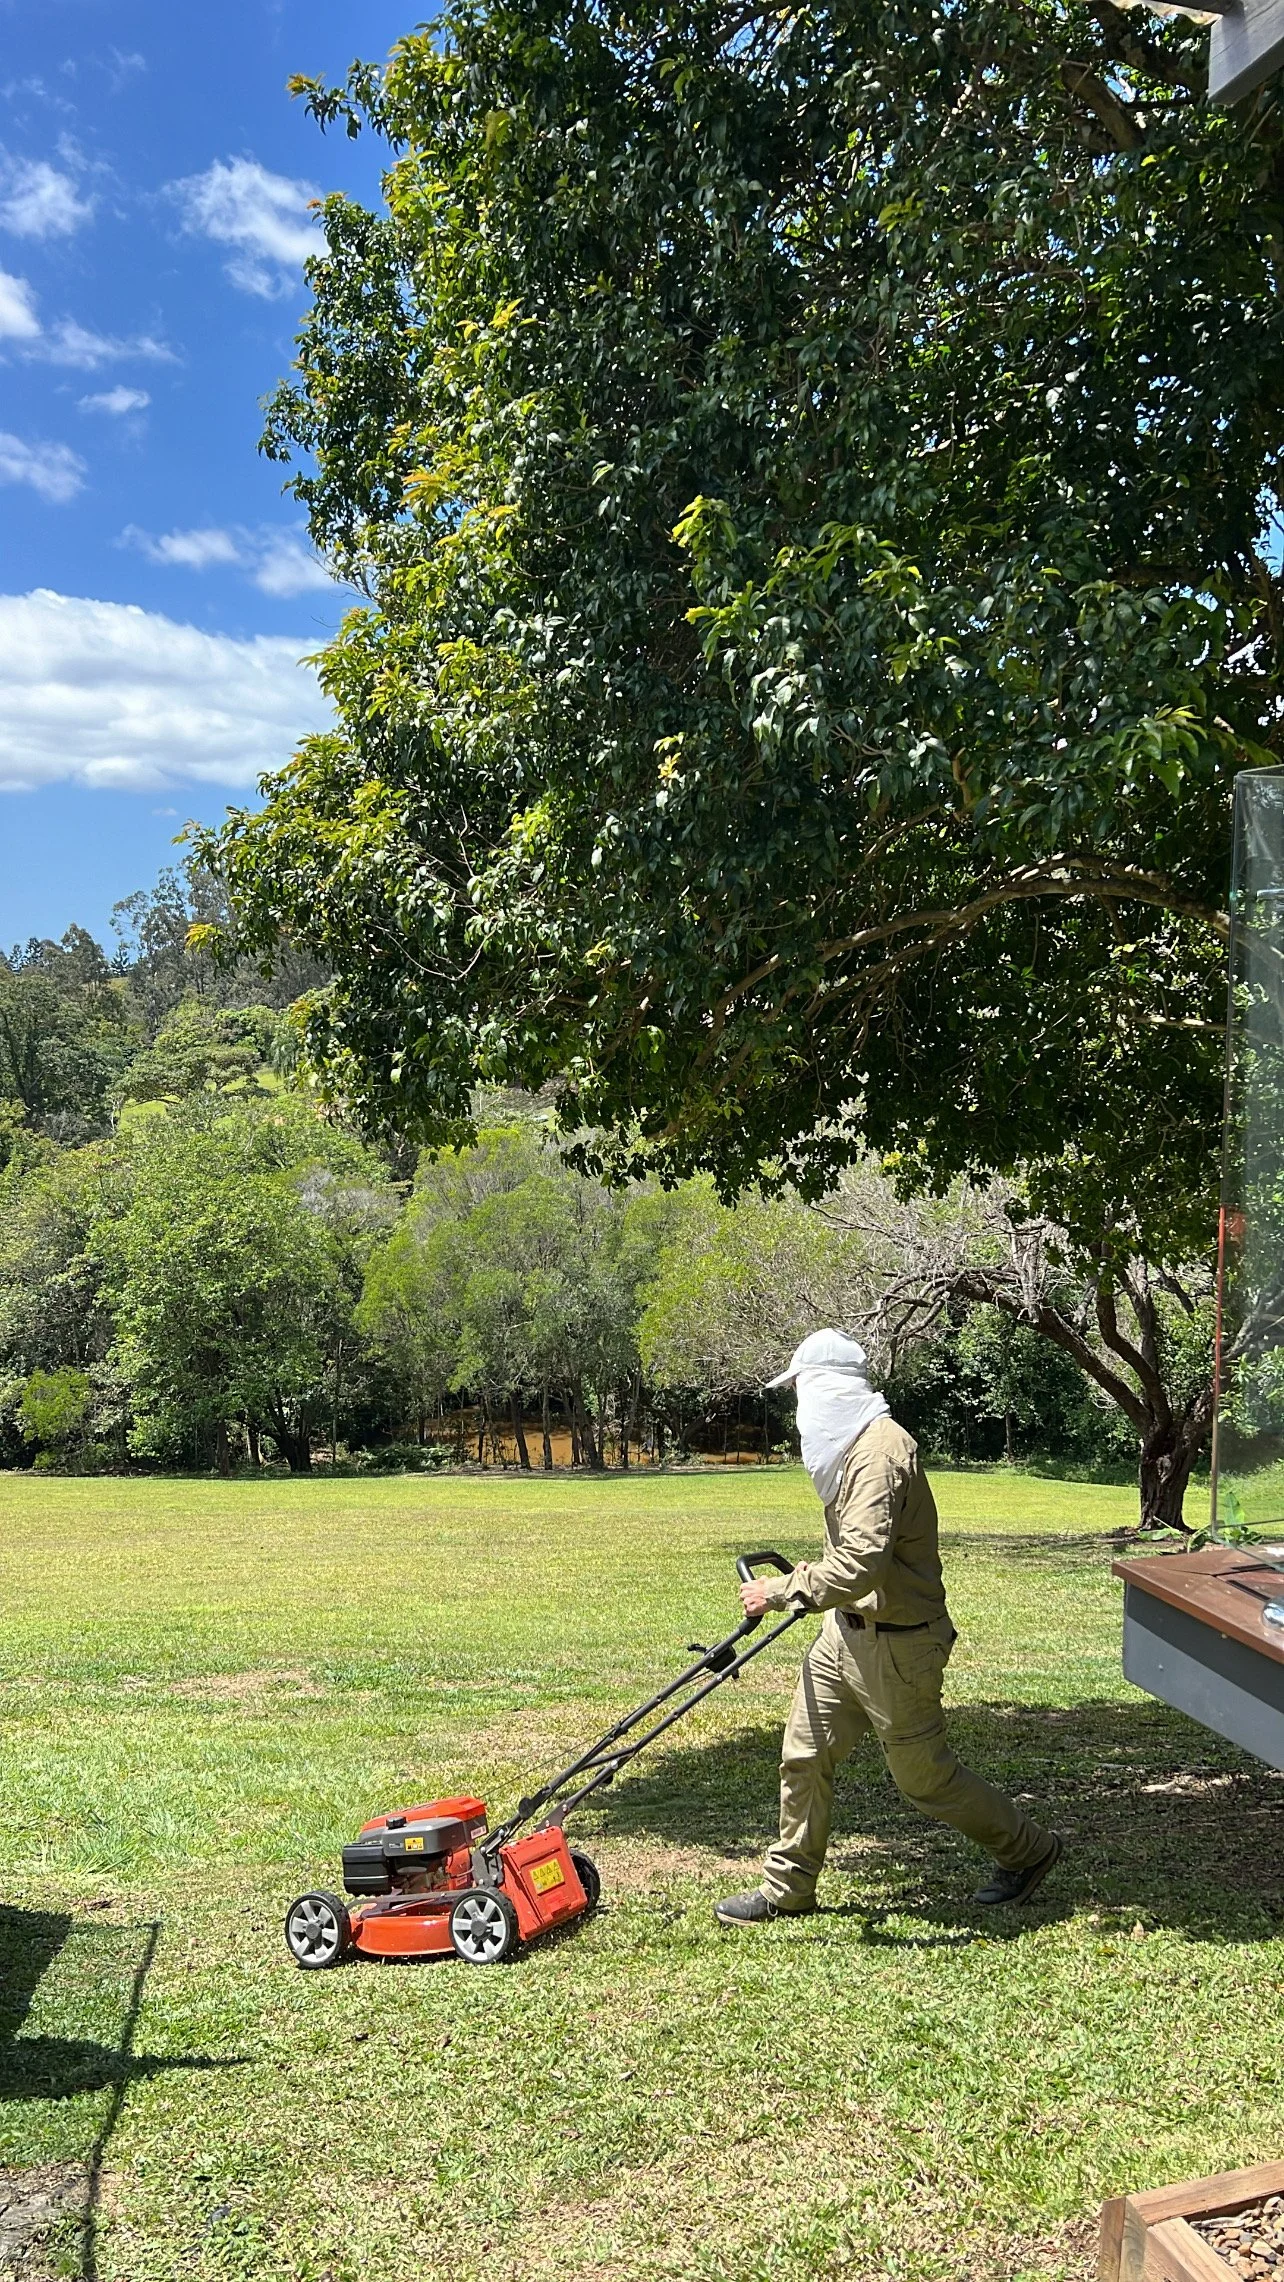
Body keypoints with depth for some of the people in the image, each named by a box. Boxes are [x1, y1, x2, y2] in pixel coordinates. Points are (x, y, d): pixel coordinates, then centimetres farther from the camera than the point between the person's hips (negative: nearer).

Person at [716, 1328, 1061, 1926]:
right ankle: (787, 1889, 23)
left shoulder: (880, 1450, -26)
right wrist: (809, 1584, 19)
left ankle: (1027, 1850, 27)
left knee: (924, 1775, 6)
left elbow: (859, 1563, -34)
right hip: (848, 1629, 10)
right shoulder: (852, 1444, 8)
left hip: (895, 1643, -10)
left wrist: (782, 1591, -27)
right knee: (804, 1756, 11)